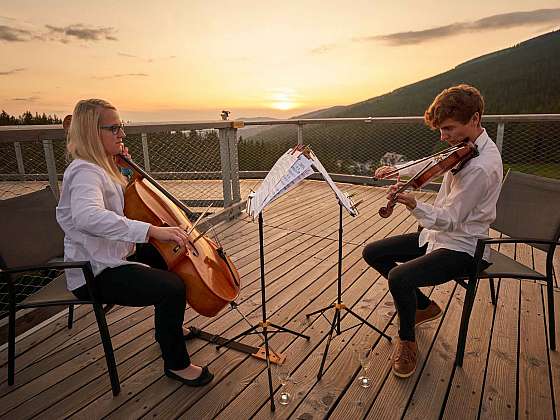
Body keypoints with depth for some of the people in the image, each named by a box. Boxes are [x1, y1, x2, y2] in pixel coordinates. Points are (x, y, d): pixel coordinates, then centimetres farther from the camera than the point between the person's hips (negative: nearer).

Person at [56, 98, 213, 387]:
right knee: (172, 287, -28)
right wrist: (152, 230, -50)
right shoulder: (85, 172, -22)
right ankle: (176, 363, -4)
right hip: (96, 273, -11)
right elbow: (88, 216, -43)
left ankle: (169, 327, 35)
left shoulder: (101, 166, 9)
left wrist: (123, 169, 7)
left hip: (117, 255, 11)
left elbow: (128, 199, 24)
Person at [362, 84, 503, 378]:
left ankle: (407, 341, 0)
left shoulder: (481, 166, -27)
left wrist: (414, 205, -43)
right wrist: (396, 169, 14)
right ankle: (423, 306, 22)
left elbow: (449, 220, -27)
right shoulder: (464, 146, 1)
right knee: (373, 252, 6)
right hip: (438, 233, 10)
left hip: (461, 247, -9)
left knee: (398, 277, -31)